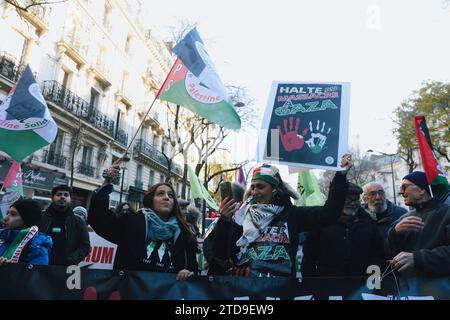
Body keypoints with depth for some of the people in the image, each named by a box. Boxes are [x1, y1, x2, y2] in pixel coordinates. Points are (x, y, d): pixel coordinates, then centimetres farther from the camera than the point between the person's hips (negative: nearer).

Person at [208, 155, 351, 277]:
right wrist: (224, 221, -16)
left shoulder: (291, 214, 5)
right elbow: (221, 253, -1)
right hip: (241, 274, 0)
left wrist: (341, 175, -5)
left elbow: (329, 212, -1)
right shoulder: (242, 215, 3)